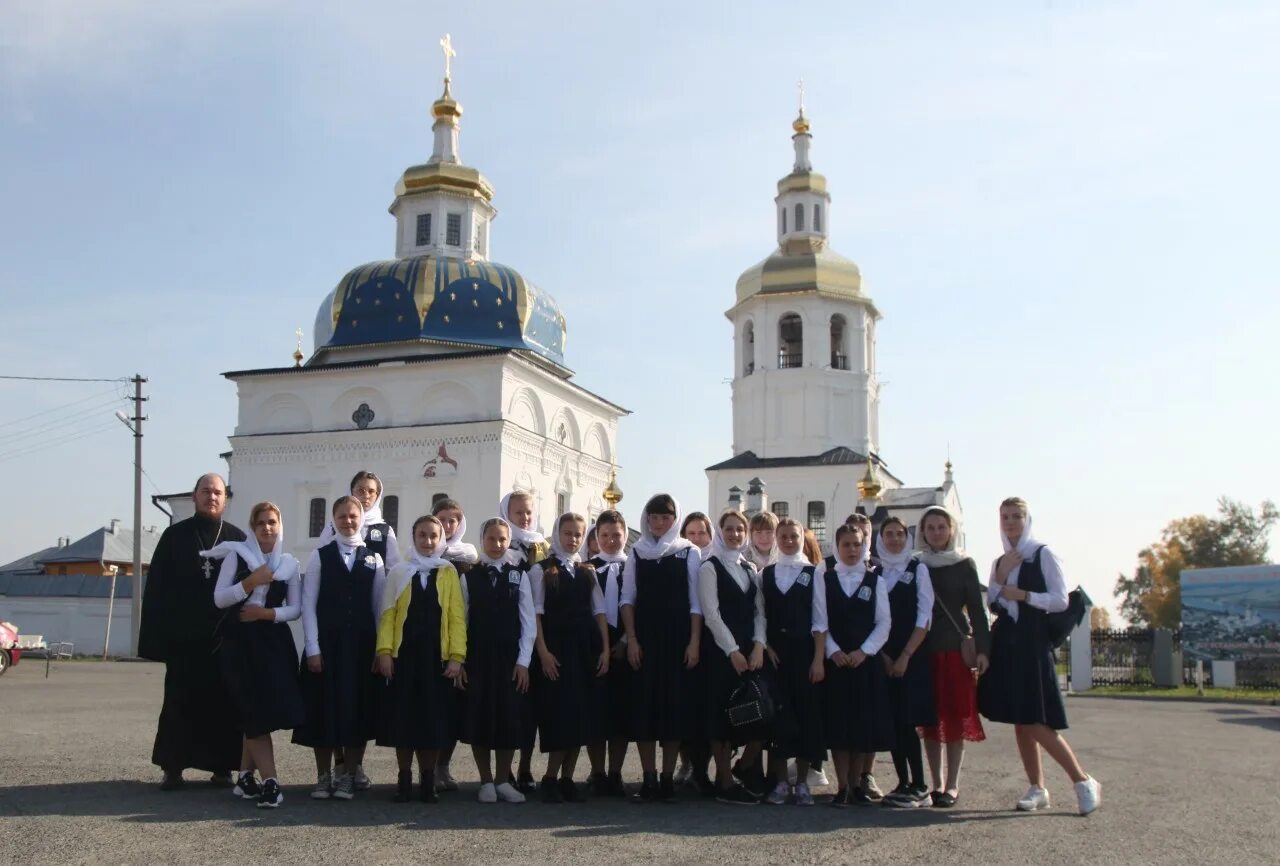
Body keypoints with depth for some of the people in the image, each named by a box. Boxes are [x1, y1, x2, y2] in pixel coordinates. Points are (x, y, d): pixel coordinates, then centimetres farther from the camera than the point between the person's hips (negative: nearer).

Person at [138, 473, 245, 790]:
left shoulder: (237, 538, 6)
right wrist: (156, 636, -7)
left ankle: (221, 766, 12)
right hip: (183, 636, 0)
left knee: (223, 703, 4)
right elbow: (155, 588, 1)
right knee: (180, 702, 4)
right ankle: (173, 767, 12)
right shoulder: (175, 536, 5)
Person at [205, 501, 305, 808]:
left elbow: (296, 608, 6)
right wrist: (251, 582, -15)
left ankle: (245, 776, 15)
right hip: (239, 641, -2)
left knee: (262, 710, 0)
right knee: (254, 711, -7)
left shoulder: (289, 564, 8)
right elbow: (219, 599, -4)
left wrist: (267, 613, -11)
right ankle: (269, 781, -7)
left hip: (273, 641, 3)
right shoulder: (236, 555, 2)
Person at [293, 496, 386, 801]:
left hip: (362, 645, 1)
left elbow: (379, 607, 6)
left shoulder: (374, 559, 6)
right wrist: (313, 648, -8)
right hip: (326, 643, -1)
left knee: (358, 708, 3)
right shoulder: (320, 556, 2)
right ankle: (323, 776, 15)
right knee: (323, 709, 3)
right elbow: (308, 604, -1)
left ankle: (348, 776, 15)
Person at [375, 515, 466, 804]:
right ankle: (404, 778, 15)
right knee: (403, 718, 3)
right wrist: (384, 651, -7)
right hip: (403, 655, 0)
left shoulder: (449, 573, 5)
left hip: (437, 657, 0)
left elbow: (457, 617, 1)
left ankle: (428, 779, 15)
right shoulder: (399, 572, 6)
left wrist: (457, 656, -7)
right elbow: (387, 614, 3)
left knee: (433, 720, 2)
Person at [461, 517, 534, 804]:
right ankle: (486, 781, 13)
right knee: (479, 718, 1)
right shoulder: (469, 577, 4)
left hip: (510, 659, 0)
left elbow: (529, 621, 1)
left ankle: (503, 781, 15)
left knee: (509, 719, 3)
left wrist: (523, 661, -6)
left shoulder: (519, 576, 3)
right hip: (477, 659, 0)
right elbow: (461, 620, 2)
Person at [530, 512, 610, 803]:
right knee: (561, 714, -8)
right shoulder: (542, 570, 1)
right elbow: (536, 613, -5)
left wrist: (605, 649, 1)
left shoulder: (588, 572, 14)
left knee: (582, 716, 4)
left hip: (587, 649, 5)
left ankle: (567, 778, 13)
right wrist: (543, 652, -13)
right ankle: (551, 779, 4)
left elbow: (599, 611, 11)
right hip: (556, 650, -4)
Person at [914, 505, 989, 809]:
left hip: (956, 648, -2)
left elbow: (976, 609, 1)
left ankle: (952, 785, 6)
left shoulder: (964, 565, 3)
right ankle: (936, 783, 11)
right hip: (923, 649, 2)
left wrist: (982, 649, -7)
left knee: (956, 715, -1)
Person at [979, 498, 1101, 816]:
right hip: (1005, 644, 6)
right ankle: (1037, 789, 13)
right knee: (1020, 722, 6)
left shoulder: (1043, 554, -2)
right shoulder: (999, 562, 15)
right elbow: (991, 605, 10)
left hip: (1032, 643, -6)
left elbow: (1060, 600, -7)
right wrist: (1001, 576, -3)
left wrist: (1023, 595, -15)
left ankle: (1084, 781, 2)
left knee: (1036, 722, -11)